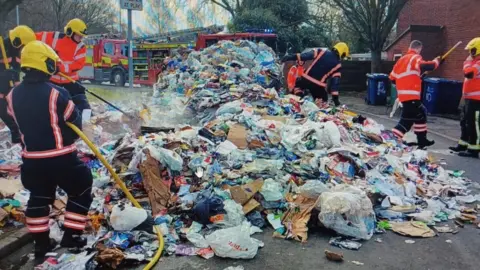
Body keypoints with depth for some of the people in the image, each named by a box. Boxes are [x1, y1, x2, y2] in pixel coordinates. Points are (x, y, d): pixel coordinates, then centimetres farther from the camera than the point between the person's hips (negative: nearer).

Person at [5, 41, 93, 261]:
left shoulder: (13, 95, -1)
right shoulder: (56, 93, -19)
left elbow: (17, 122, 12)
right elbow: (75, 122, -8)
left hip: (32, 159, 6)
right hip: (62, 158, -5)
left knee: (38, 198, 23)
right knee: (80, 192, 15)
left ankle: (41, 243, 29)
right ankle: (71, 236, 17)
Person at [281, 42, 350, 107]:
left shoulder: (322, 52, 7)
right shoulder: (337, 65, 4)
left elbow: (306, 55, -6)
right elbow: (335, 82, -2)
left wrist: (291, 57, -10)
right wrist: (335, 97, 1)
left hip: (306, 79, 1)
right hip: (318, 85, -1)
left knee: (297, 85, 30)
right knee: (322, 101, 23)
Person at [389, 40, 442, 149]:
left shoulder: (402, 59, 19)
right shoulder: (415, 58, -4)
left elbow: (392, 78, 19)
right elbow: (425, 66, -24)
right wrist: (437, 61, -6)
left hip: (404, 94, 9)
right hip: (411, 95, -9)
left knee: (421, 114, 20)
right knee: (407, 119, -7)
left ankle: (422, 140, 26)